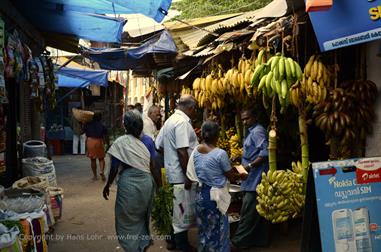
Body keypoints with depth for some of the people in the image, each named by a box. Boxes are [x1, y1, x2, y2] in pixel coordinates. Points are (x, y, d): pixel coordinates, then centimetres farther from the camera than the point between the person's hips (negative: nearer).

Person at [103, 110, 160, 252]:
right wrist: (156, 183, 15)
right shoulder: (148, 141, -1)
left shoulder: (120, 143, -11)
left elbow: (114, 168, -8)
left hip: (129, 184, -4)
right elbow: (153, 165, 2)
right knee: (142, 216, 25)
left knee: (127, 220, 14)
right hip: (147, 182, 5)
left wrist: (107, 186, 6)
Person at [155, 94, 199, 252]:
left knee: (175, 208, 19)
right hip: (181, 175, -10)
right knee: (182, 211, 1)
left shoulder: (170, 120, 13)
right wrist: (188, 177, -21)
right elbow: (182, 152, -24)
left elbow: (159, 145, 16)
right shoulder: (182, 122, -18)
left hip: (172, 172, 10)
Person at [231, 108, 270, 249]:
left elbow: (265, 152, -22)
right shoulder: (251, 132, 19)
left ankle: (240, 241, 1)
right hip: (252, 177, 10)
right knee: (258, 210, 14)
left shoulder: (257, 131, -12)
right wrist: (242, 163, 14)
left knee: (248, 210, -5)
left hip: (255, 178, -10)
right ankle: (260, 239, 22)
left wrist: (250, 166, -23)